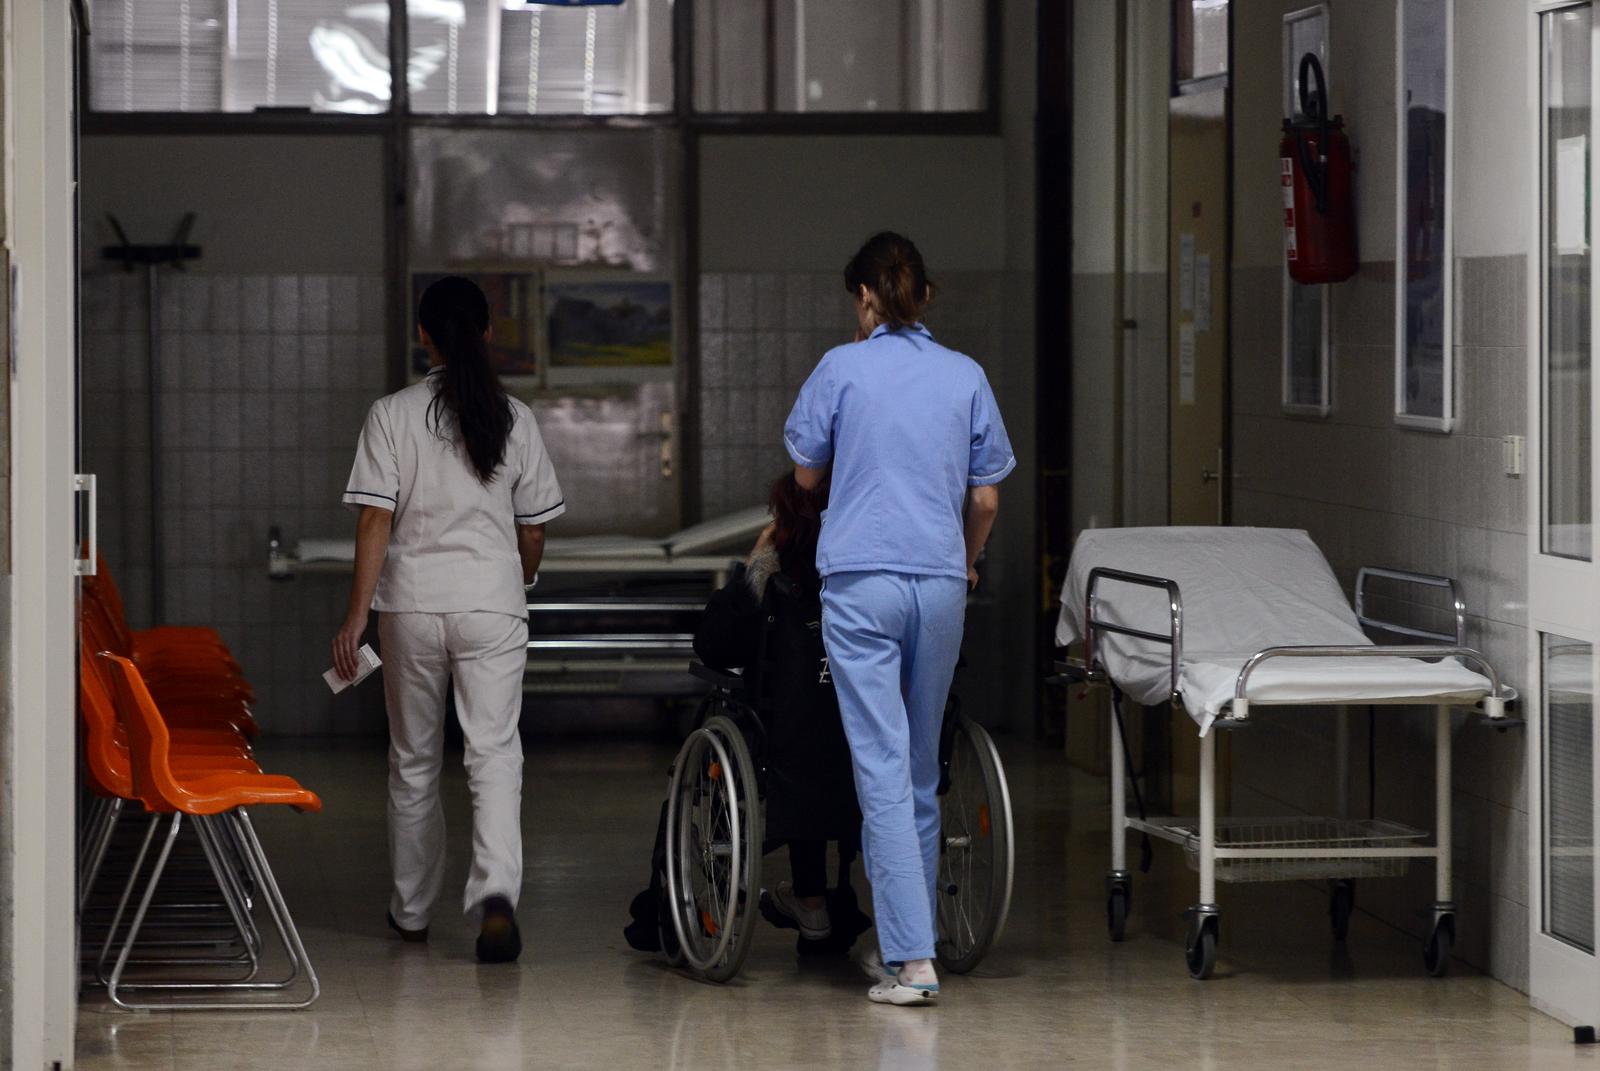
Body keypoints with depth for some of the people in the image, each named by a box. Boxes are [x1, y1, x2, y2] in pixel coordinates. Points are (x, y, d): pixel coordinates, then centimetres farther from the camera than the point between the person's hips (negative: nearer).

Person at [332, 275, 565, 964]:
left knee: (413, 759, 13)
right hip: (493, 602, 0)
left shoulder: (392, 415, -3)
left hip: (411, 602, 0)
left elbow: (375, 521, -8)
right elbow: (533, 529, 8)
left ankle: (412, 912, 24)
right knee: (494, 753, -5)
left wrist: (356, 616, -6)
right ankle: (496, 893, -27)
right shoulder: (514, 418, 3)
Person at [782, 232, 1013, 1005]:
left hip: (861, 580, -3)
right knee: (921, 770, 15)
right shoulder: (966, 376, 5)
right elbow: (986, 498, 10)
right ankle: (907, 936, 22)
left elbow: (807, 472, 9)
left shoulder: (843, 369, -3)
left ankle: (911, 960, -13)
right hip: (940, 582, 3)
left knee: (883, 768, -6)